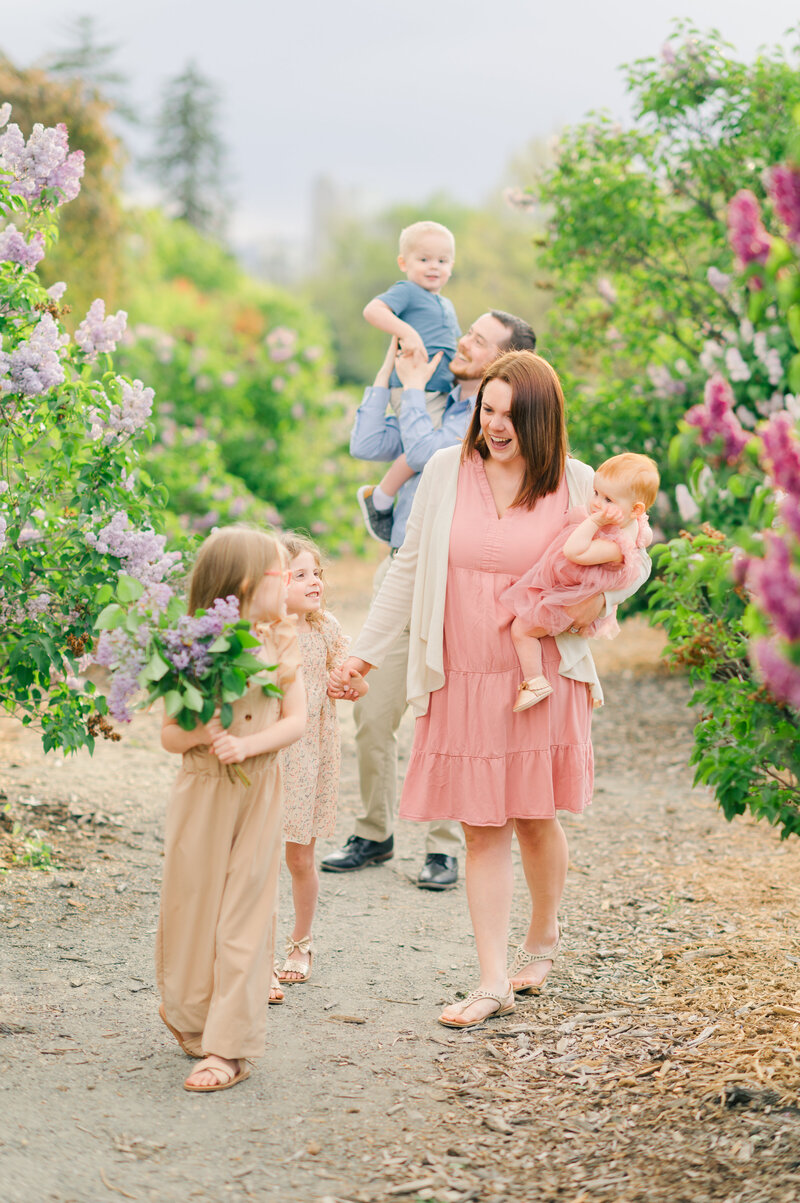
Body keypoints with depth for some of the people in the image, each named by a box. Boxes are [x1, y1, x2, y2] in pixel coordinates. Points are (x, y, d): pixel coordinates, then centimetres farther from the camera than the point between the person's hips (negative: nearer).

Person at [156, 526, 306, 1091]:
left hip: (260, 790, 2)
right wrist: (202, 731, -26)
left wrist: (249, 744, -18)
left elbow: (296, 720, -1)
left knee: (245, 915, -1)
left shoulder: (281, 645, 2)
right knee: (193, 904, 6)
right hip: (204, 790, -2)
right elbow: (169, 736, -5)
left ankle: (229, 1045, 0)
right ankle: (187, 1010, 31)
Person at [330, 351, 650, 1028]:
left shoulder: (575, 485, -1)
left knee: (535, 817, 7)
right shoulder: (447, 472, 2)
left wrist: (600, 597, -10)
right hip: (462, 683, 1)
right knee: (482, 828, 1)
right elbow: (409, 570, 10)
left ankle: (543, 938, 35)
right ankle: (494, 983, 5)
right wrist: (365, 653, 10)